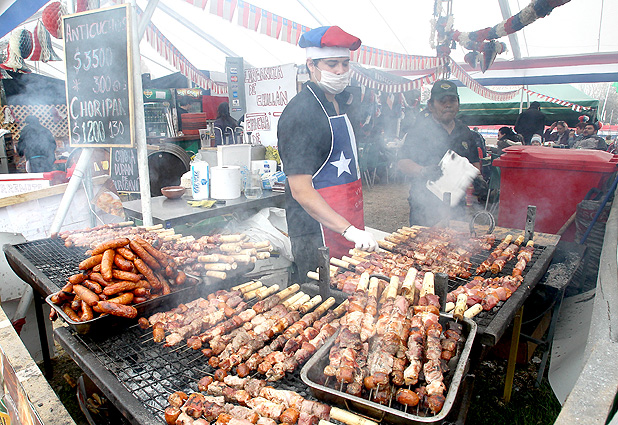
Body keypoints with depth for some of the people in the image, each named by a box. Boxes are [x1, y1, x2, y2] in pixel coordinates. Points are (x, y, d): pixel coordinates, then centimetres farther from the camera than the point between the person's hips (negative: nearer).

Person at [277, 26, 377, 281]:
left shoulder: (341, 102, 14)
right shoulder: (300, 113, -16)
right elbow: (301, 191, -21)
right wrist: (349, 230, -26)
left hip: (349, 228, 9)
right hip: (317, 237, -8)